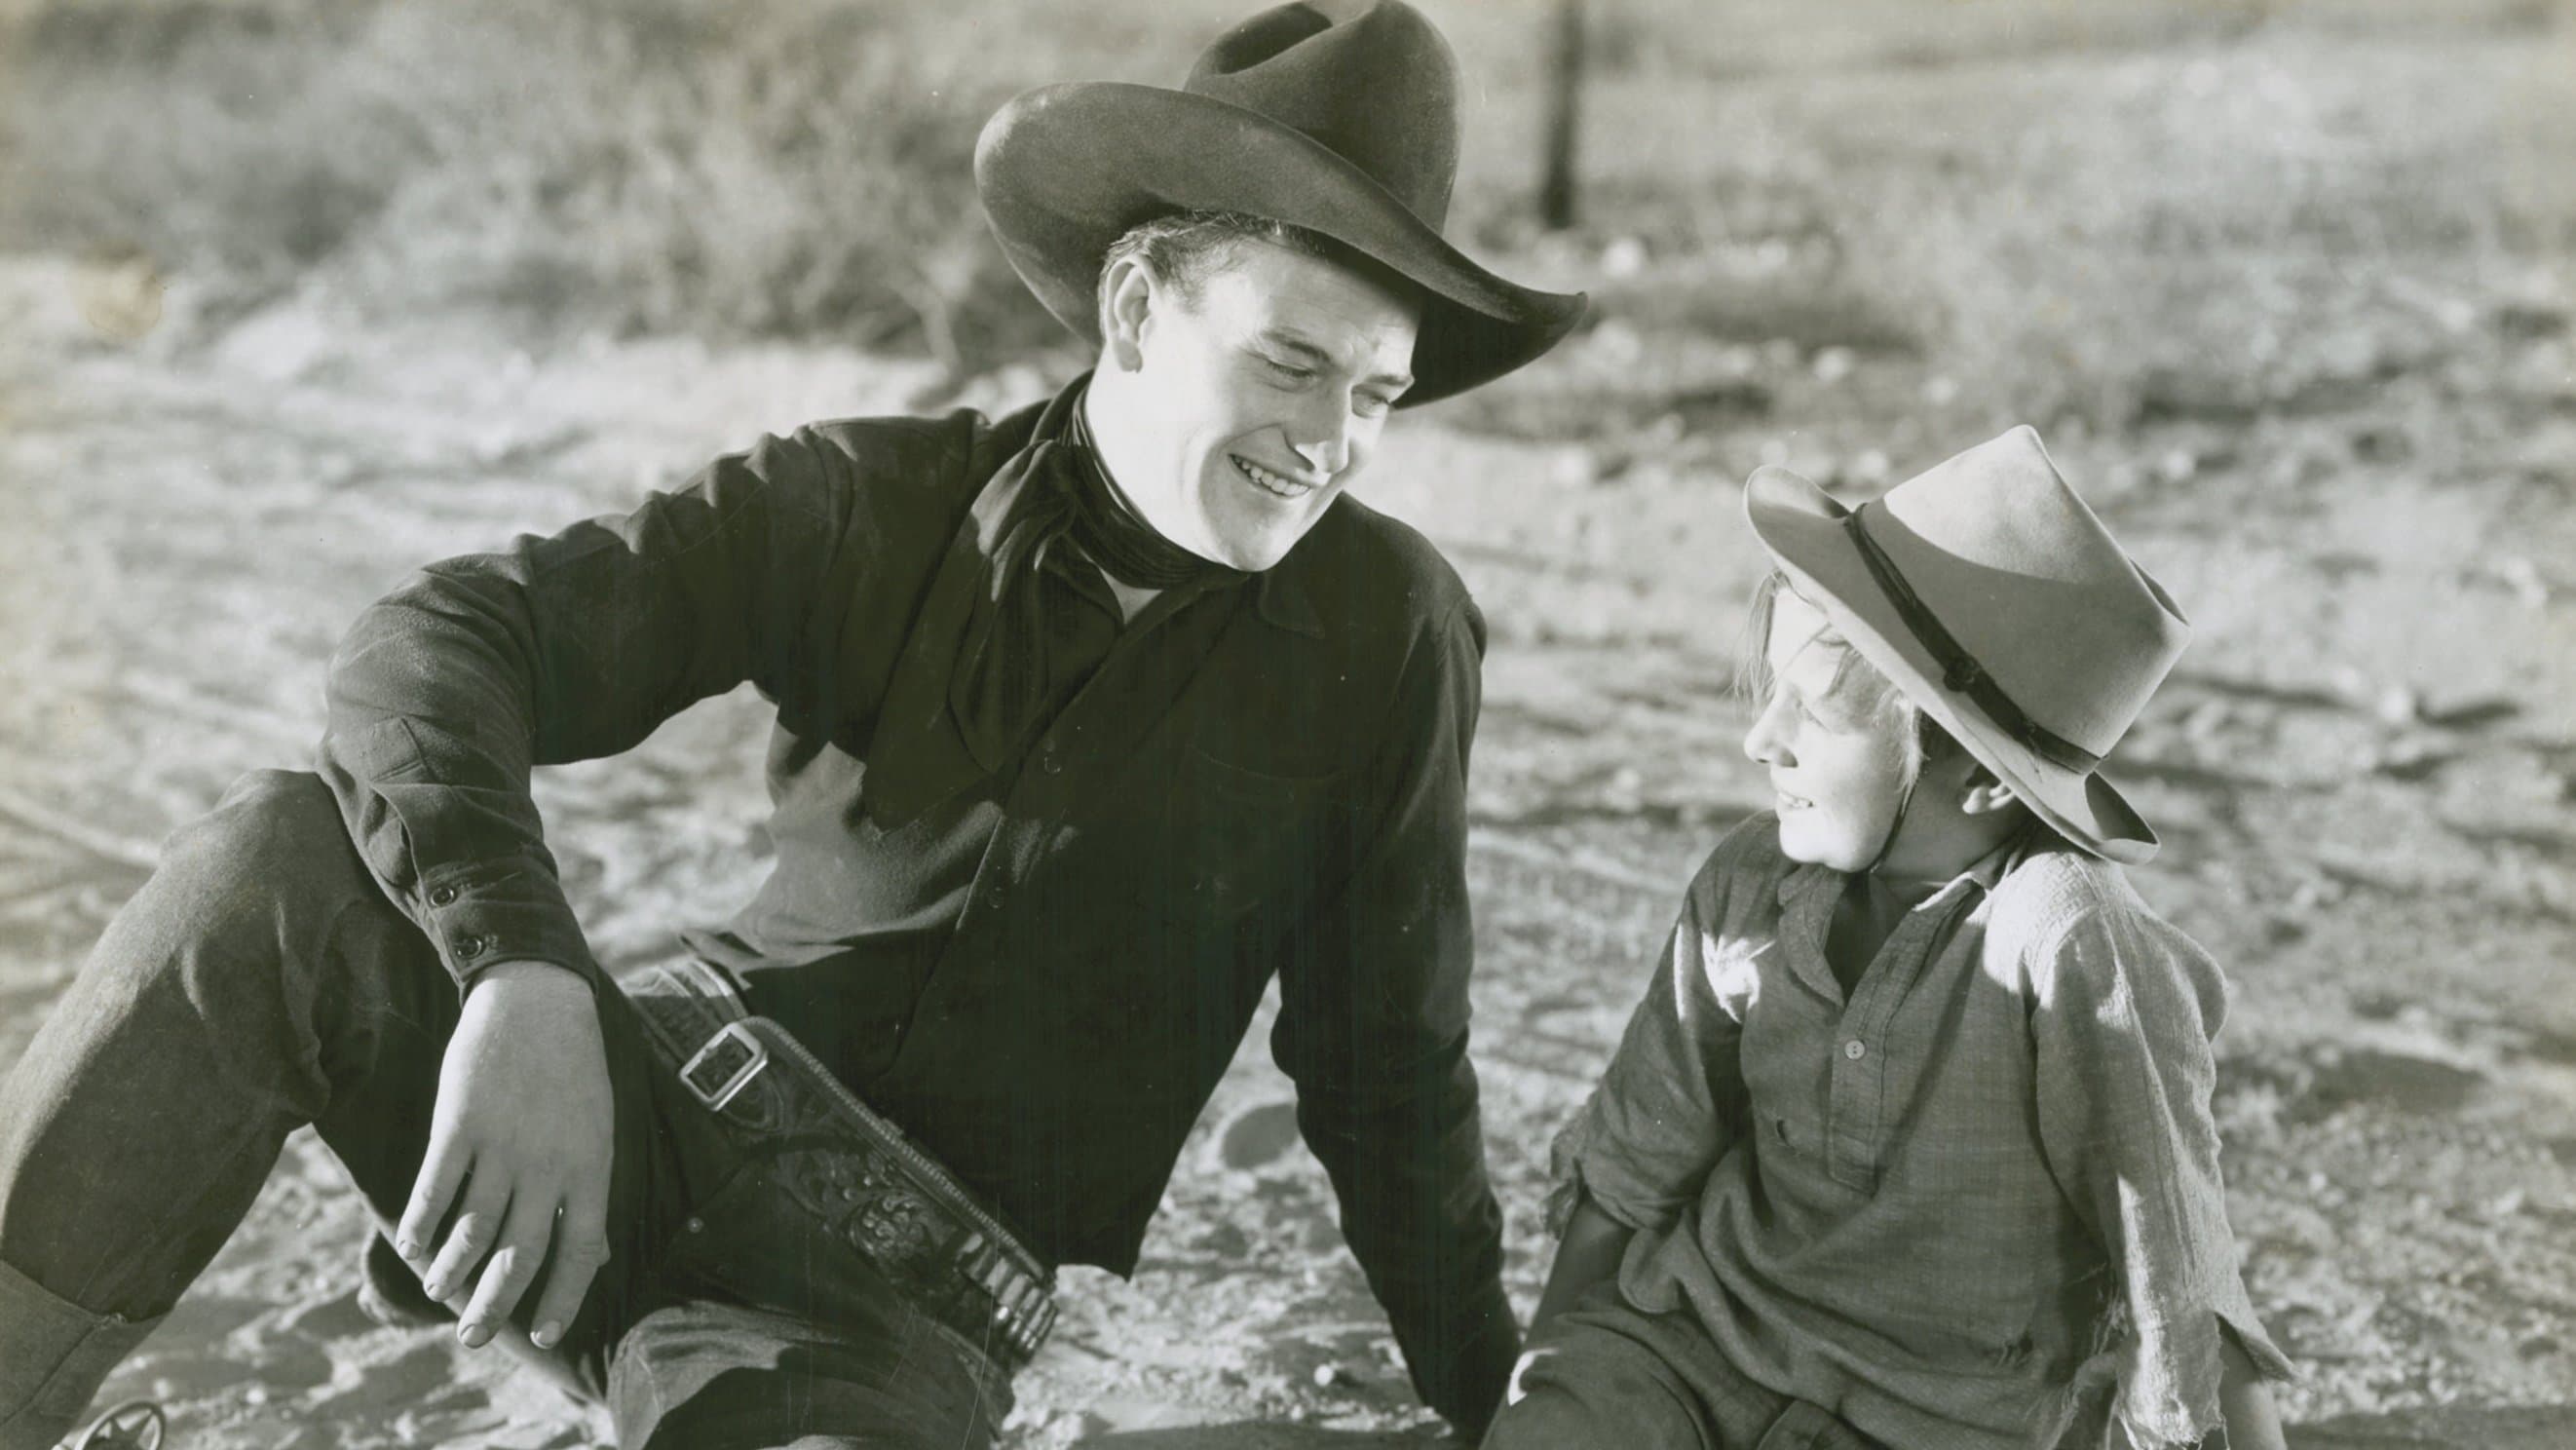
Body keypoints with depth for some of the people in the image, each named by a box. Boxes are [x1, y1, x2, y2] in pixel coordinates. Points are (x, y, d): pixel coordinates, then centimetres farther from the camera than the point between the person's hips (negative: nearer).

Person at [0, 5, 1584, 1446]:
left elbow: (1391, 1082, 4)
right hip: (695, 1103, 2)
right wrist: (523, 979, -32)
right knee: (280, 869, -25)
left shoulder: (1390, 629, -6)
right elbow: (433, 646, -14)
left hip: (918, 1293, -1)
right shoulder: (872, 508, -5)